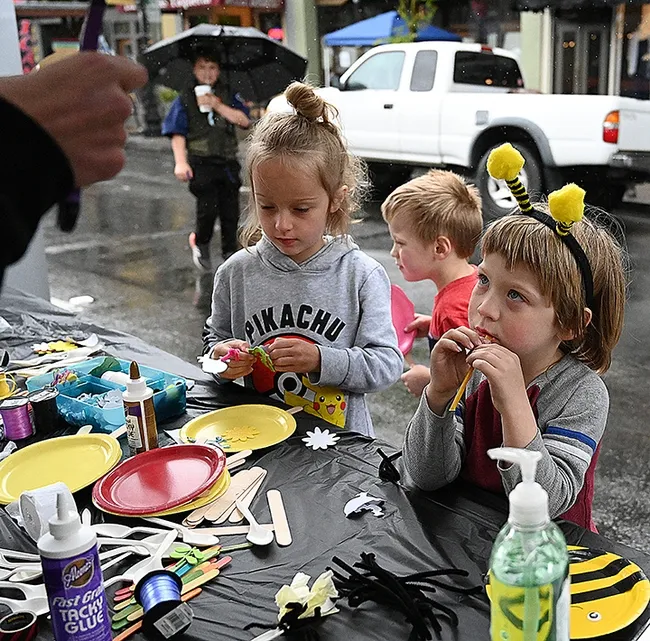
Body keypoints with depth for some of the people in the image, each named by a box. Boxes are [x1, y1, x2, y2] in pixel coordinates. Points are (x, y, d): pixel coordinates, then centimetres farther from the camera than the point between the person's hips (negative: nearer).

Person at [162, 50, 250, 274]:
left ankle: (230, 252, 18)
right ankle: (200, 243, 15)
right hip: (201, 163, -3)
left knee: (230, 211, 3)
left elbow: (244, 120, -2)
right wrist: (180, 163, -11)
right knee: (208, 208, -13)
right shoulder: (185, 99, 5)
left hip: (228, 163, 3)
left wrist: (217, 106, -11)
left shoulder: (227, 96, 12)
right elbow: (178, 134, 0)